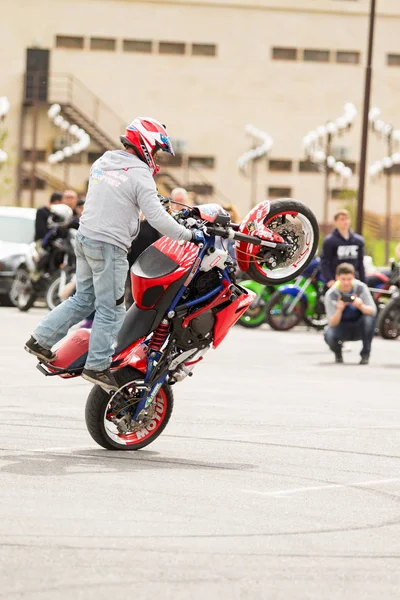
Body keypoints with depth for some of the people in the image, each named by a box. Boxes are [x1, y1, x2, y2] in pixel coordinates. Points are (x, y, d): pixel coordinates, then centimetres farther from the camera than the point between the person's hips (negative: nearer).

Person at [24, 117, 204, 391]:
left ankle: (41, 339, 18)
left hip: (85, 237, 8)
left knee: (83, 299, 20)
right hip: (109, 246, -8)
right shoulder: (140, 176, -14)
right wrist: (190, 235, -9)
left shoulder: (102, 162, 9)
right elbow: (158, 219, -20)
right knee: (111, 310, 1)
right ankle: (97, 366, 4)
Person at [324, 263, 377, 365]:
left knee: (370, 316, -31)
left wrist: (361, 306, -44)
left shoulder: (361, 288, -15)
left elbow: (373, 311, -22)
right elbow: (332, 324, -21)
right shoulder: (331, 294, -17)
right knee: (329, 335, -33)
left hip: (359, 328, 1)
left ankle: (365, 354, -14)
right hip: (342, 328, -1)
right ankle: (337, 351, 7)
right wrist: (339, 310, -42)